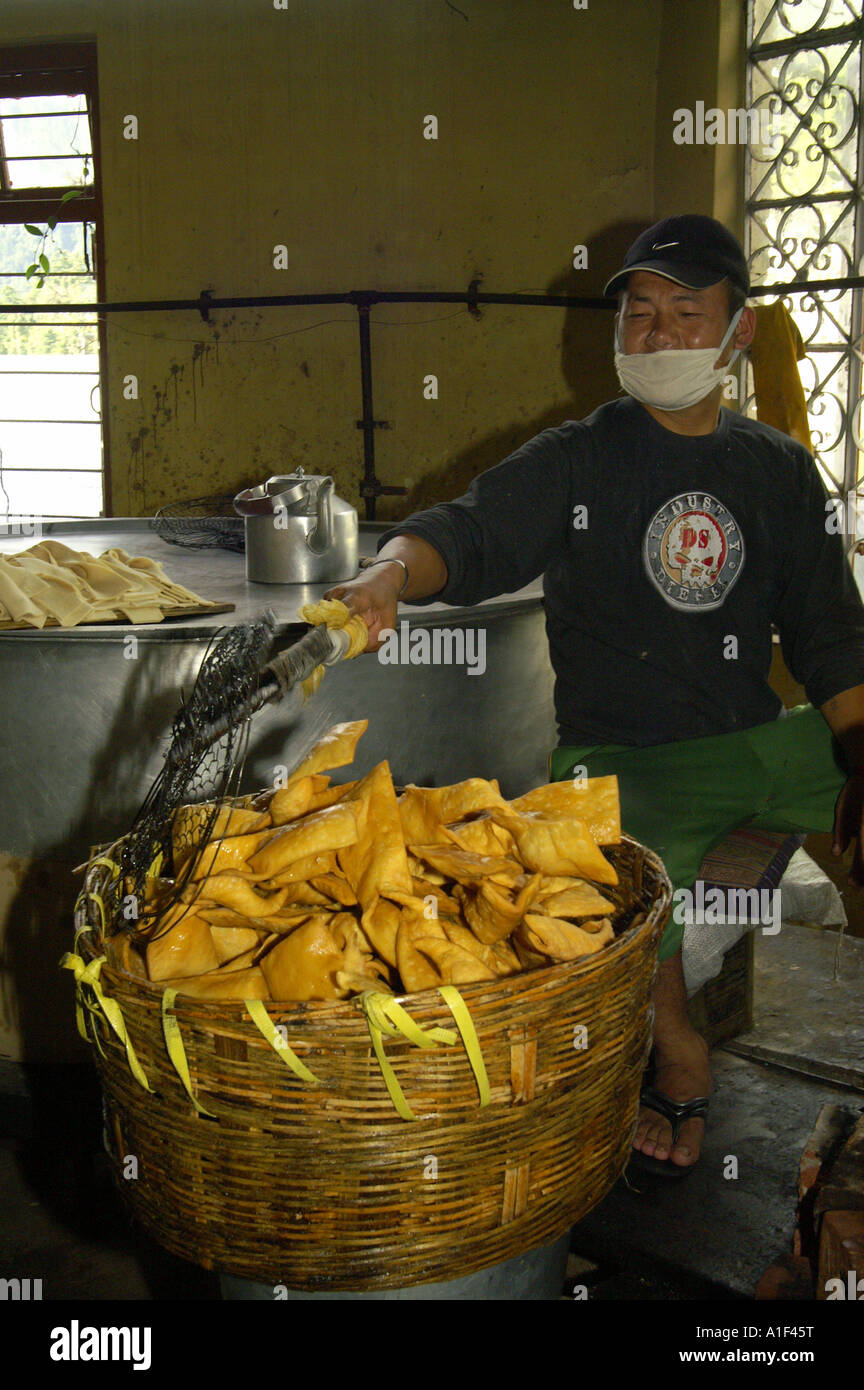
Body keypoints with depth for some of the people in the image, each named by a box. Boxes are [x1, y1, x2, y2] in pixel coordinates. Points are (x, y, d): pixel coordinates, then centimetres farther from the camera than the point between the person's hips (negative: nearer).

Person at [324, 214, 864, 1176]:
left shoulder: (780, 470, 12)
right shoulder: (578, 459, 1)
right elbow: (471, 532, -14)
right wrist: (393, 569, -38)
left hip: (761, 742, 4)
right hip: (623, 755, -4)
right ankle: (678, 1058, -1)